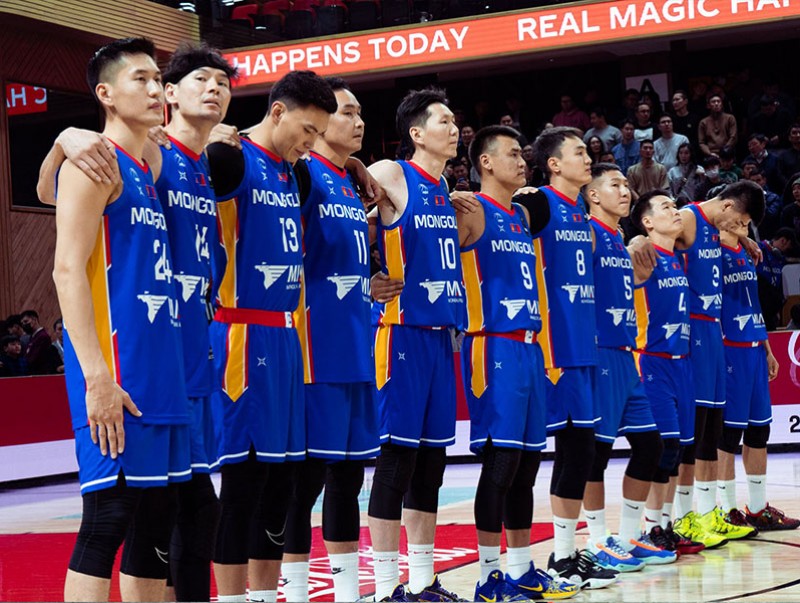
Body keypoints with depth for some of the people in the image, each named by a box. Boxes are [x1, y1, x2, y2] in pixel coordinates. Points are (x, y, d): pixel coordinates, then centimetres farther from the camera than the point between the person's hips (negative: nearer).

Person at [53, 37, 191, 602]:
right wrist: (96, 376, -22)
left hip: (161, 374, 9)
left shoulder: (151, 169, 19)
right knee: (108, 518, -9)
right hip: (116, 376, -9)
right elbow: (68, 270, -16)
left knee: (154, 528, 10)